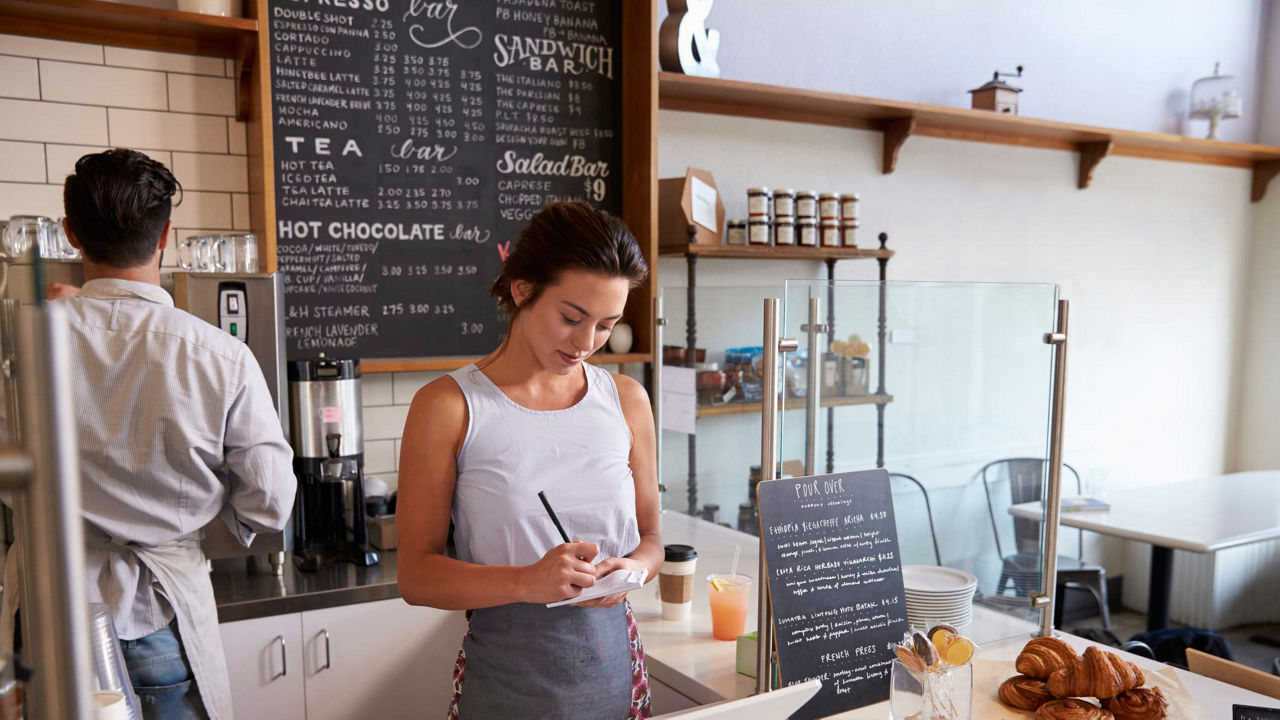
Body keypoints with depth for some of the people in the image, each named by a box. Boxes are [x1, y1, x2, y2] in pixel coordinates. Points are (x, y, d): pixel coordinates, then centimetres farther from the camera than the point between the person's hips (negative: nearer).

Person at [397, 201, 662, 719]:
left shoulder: (626, 400, 2)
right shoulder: (449, 406, -9)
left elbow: (649, 536, 10)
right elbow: (416, 575, -9)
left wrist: (633, 568, -11)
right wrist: (526, 583, -24)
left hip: (614, 663, 4)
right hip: (503, 677, -3)